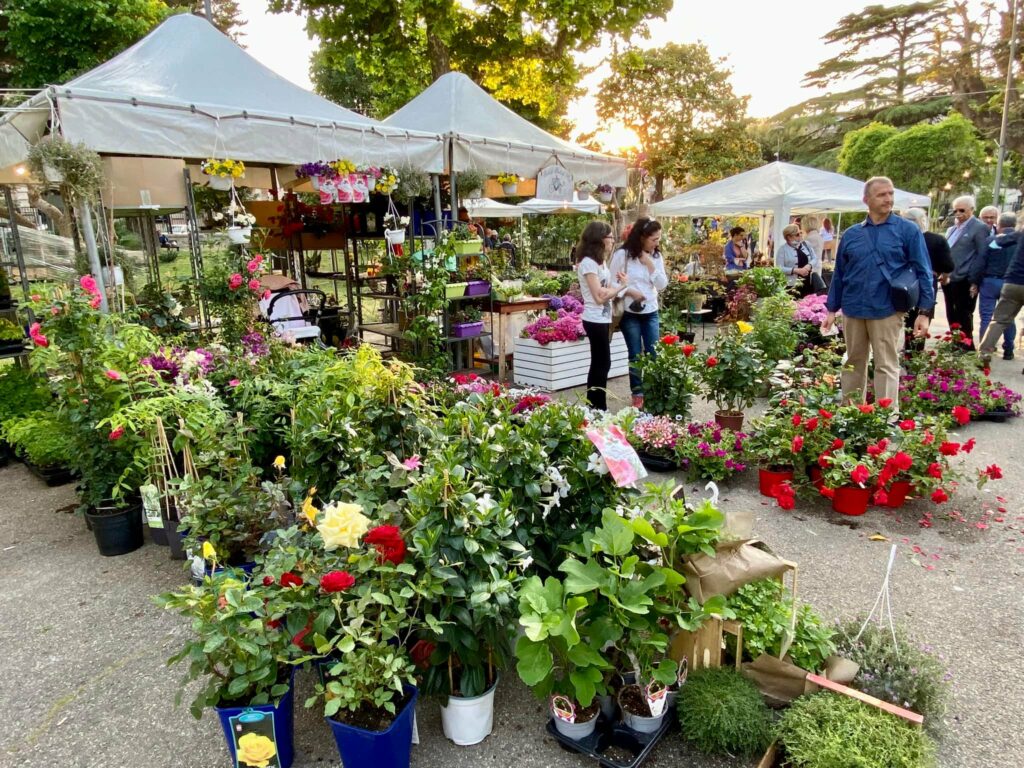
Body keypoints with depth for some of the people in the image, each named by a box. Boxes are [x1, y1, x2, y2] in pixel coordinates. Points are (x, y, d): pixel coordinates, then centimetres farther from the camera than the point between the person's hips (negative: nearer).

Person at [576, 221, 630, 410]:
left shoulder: (599, 261, 15)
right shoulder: (588, 263, -16)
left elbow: (606, 289, 10)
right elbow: (600, 296, -20)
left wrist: (618, 284, -7)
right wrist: (620, 286, -8)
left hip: (602, 319, 10)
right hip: (596, 320, -10)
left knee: (599, 364, 12)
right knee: (602, 364, -5)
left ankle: (595, 408, 20)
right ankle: (598, 409, 3)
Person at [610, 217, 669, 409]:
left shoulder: (656, 256, 5)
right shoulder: (622, 254, -10)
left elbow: (662, 285, 0)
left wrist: (650, 265, -10)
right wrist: (628, 291, -16)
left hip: (651, 312, 4)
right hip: (629, 312, -4)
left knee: (654, 354, 6)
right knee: (635, 356, 5)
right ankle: (638, 394, 17)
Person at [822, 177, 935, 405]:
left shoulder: (908, 230, 0)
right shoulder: (851, 234, 9)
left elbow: (923, 272, -1)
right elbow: (839, 274, 13)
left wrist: (924, 312, -7)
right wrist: (832, 309, 11)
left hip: (887, 312, -3)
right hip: (853, 311, 3)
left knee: (886, 367, 1)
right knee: (853, 364, 13)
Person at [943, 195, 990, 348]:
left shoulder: (980, 228, -6)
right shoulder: (952, 229, 17)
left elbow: (982, 255, -10)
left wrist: (974, 280, -15)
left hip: (965, 281, -7)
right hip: (949, 279, 7)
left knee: (963, 318, -1)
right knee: (952, 317, 12)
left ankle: (966, 347, 8)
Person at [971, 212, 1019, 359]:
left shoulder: (991, 241, -5)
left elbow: (980, 262, -7)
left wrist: (974, 282, -2)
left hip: (989, 282, -2)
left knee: (986, 318, 1)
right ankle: (1008, 351, 14)